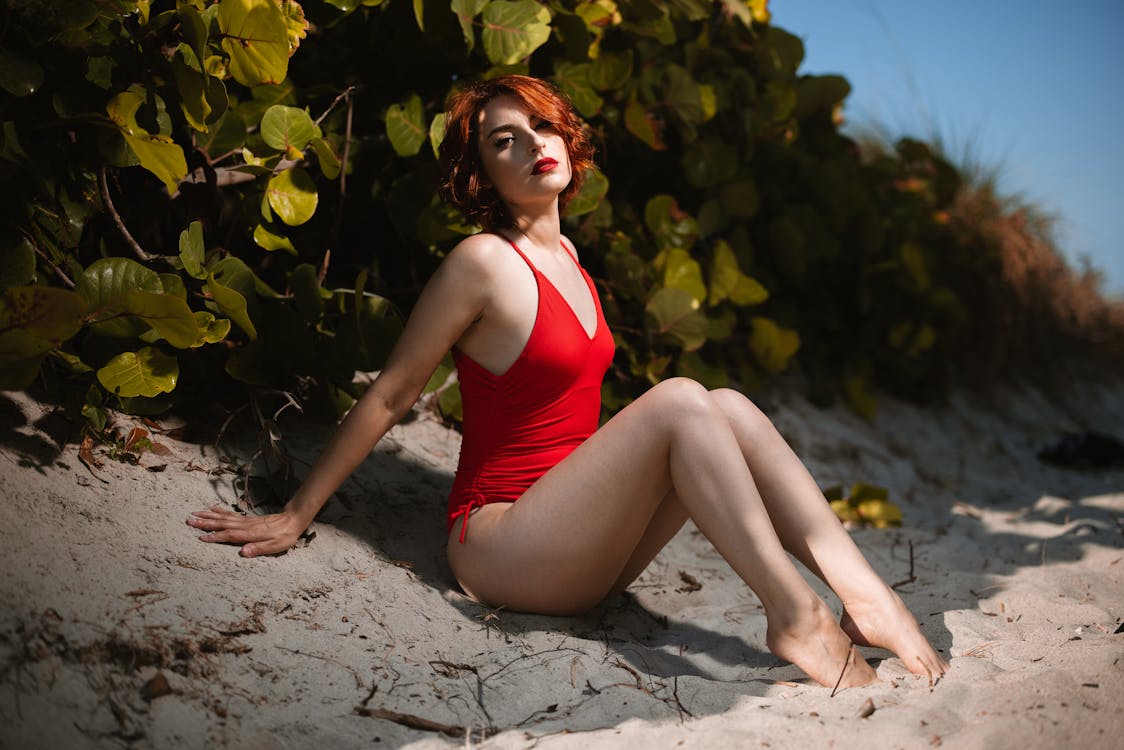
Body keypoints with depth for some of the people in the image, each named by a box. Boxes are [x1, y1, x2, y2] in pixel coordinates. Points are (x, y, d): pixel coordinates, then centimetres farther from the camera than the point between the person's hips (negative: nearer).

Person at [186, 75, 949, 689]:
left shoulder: (566, 256, 12)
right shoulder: (484, 260, -12)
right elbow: (390, 395, -8)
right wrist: (293, 518, -5)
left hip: (584, 550, 7)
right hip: (500, 546, -7)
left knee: (729, 409, -11)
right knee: (678, 401, -23)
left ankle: (863, 593, -19)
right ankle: (794, 613, -25)